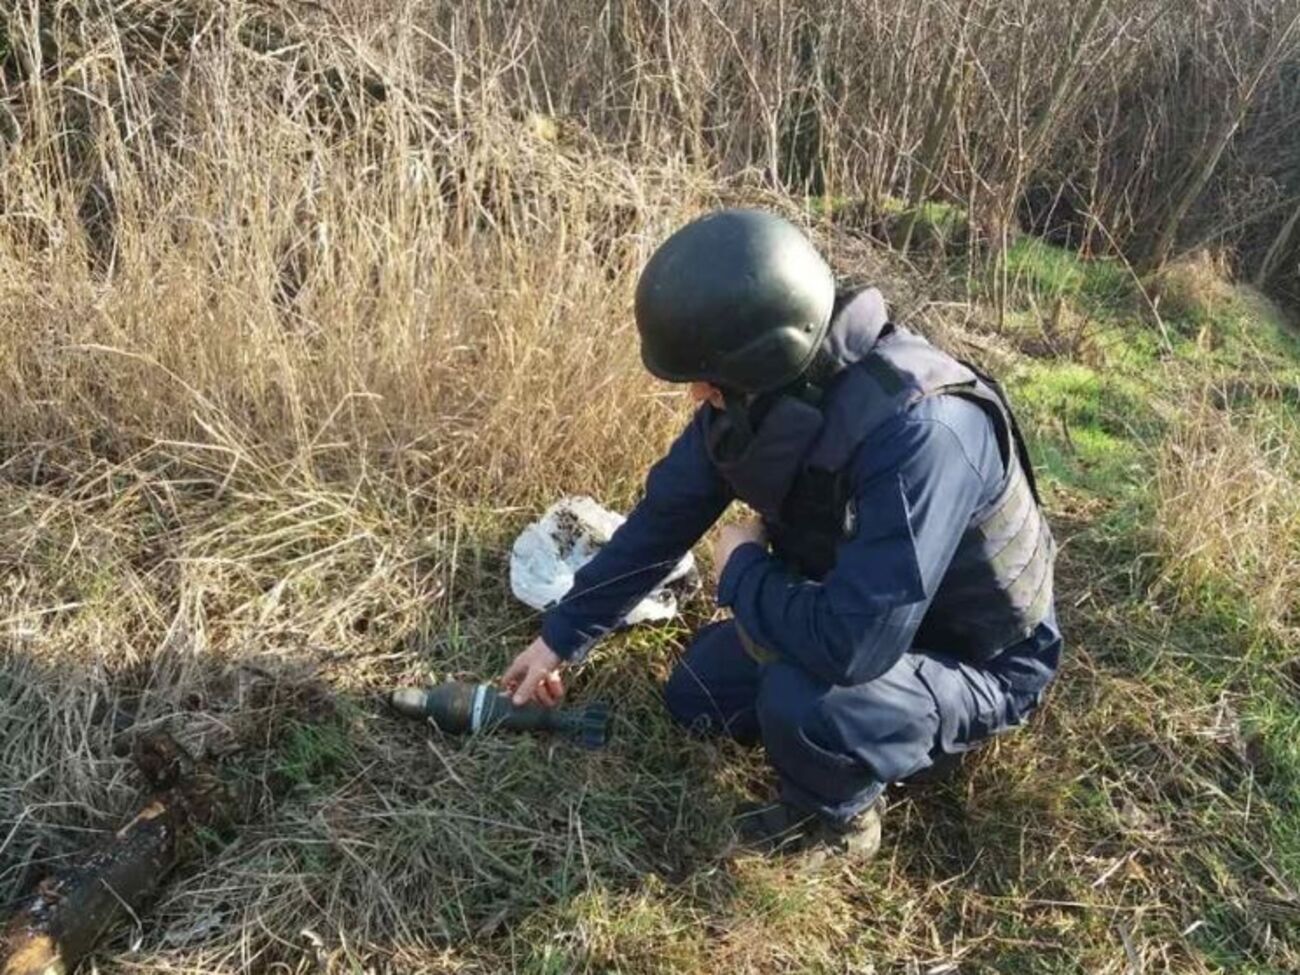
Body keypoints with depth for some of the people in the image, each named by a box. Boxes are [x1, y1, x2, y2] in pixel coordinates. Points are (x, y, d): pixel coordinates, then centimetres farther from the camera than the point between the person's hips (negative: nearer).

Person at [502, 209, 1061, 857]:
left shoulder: (917, 433, -40)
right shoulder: (760, 396, -15)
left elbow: (849, 647, -44)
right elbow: (664, 516, -2)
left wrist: (741, 569, -23)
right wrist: (562, 636, 6)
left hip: (976, 661, -7)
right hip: (866, 619, 7)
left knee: (802, 700, -33)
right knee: (697, 694, 8)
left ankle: (833, 818, -1)